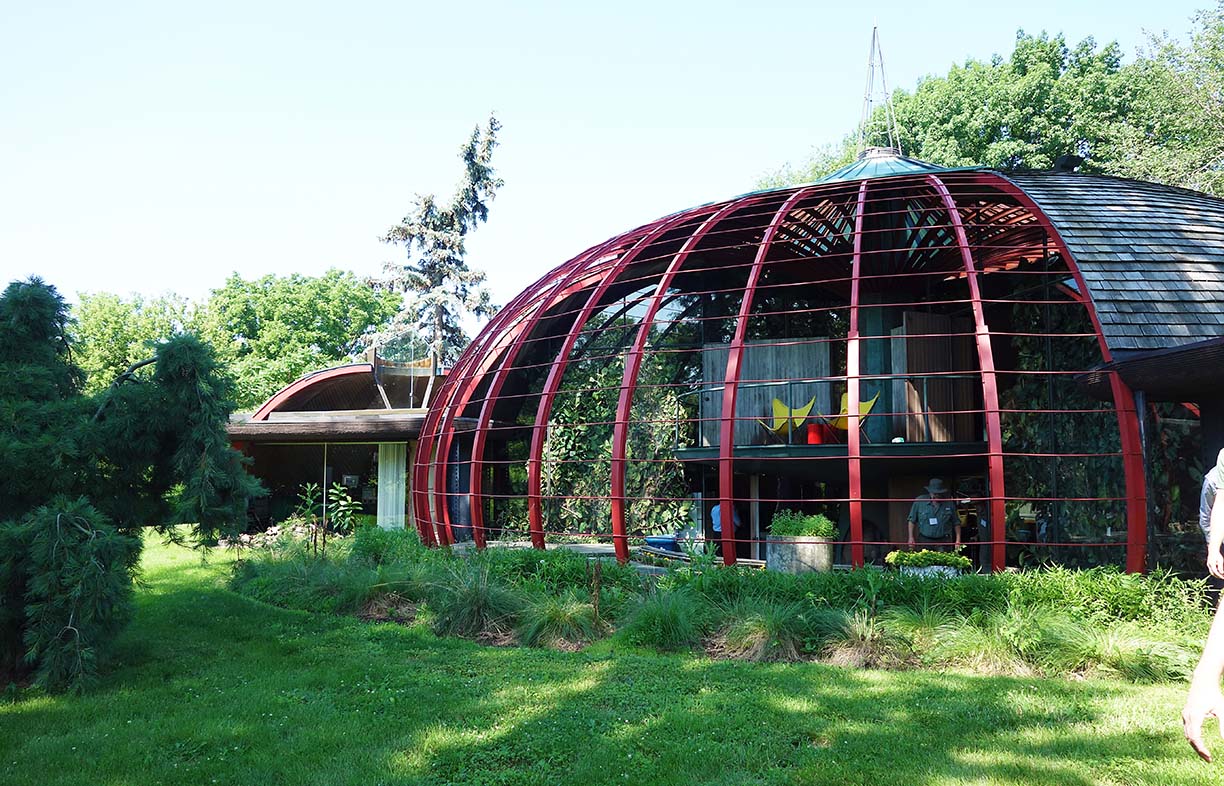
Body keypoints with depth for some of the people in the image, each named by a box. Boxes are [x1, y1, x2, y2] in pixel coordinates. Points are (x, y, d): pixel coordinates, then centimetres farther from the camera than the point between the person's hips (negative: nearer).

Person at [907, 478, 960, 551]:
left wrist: (958, 539, 5)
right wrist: (911, 537, 1)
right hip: (924, 541, 0)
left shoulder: (949, 503, 3)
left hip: (944, 542, 0)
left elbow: (956, 522, 12)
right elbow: (911, 520, 6)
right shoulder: (919, 501, 0)